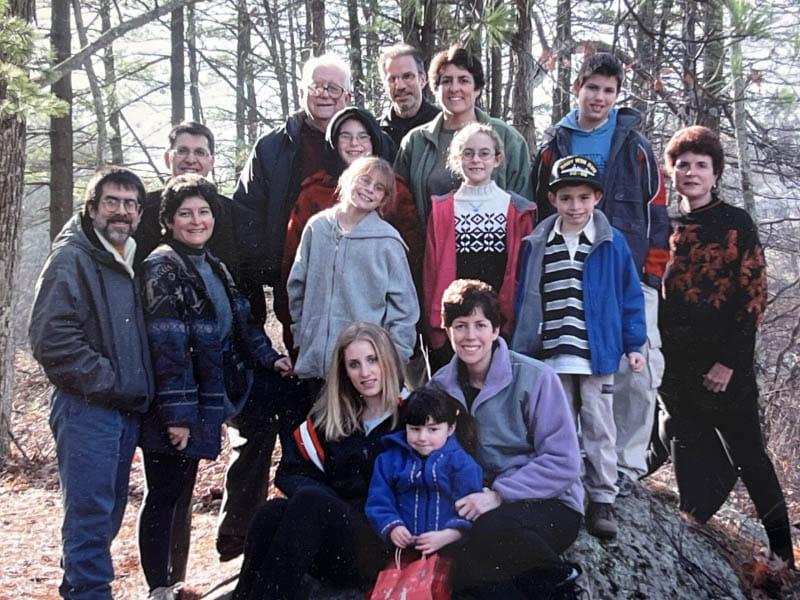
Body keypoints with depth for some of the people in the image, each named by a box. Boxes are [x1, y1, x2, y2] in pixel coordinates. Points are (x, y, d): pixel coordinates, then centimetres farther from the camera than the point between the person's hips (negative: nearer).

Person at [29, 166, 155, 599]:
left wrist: (140, 389, 12)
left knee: (109, 511, 14)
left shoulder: (133, 263, 15)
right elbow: (50, 337, -18)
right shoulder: (72, 258, -8)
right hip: (86, 406, -8)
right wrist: (106, 379, -17)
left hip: (127, 409, 8)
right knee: (91, 511, -9)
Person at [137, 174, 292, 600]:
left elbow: (240, 321, 25)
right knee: (163, 496, 0)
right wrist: (176, 412, -23)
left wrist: (268, 356, 15)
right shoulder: (164, 267, -14)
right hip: (173, 409, -8)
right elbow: (167, 344, -20)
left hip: (201, 403, 8)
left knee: (182, 493, 15)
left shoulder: (212, 267, 13)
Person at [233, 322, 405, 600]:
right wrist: (329, 499, -6)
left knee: (309, 502, -32)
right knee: (272, 512, -28)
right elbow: (291, 471, 14)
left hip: (383, 547, -4)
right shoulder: (330, 417, 15)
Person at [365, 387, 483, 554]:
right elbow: (378, 502, 8)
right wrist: (392, 528, -10)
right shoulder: (390, 460, 14)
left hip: (449, 550, -2)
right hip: (403, 548, 2)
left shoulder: (462, 463, 6)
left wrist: (446, 536, -17)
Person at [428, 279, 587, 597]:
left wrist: (498, 494, -23)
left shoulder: (536, 378, -12)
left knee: (490, 532, -36)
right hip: (482, 500, 4)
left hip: (548, 503, -4)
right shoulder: (440, 385, 3)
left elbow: (563, 461, -15)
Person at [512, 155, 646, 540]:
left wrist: (633, 344, 0)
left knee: (598, 429, 4)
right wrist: (522, 349, 7)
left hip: (596, 354, -2)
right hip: (549, 357, 2)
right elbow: (525, 299, 8)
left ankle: (602, 501, 14)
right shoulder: (537, 245, 4)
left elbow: (629, 295, 2)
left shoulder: (611, 243, -2)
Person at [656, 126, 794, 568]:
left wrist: (729, 361, -11)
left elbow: (753, 295, -6)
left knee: (749, 455, 2)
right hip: (674, 365, 3)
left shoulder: (737, 224, -2)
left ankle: (782, 552, 13)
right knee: (690, 453, 10)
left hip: (725, 365, -3)